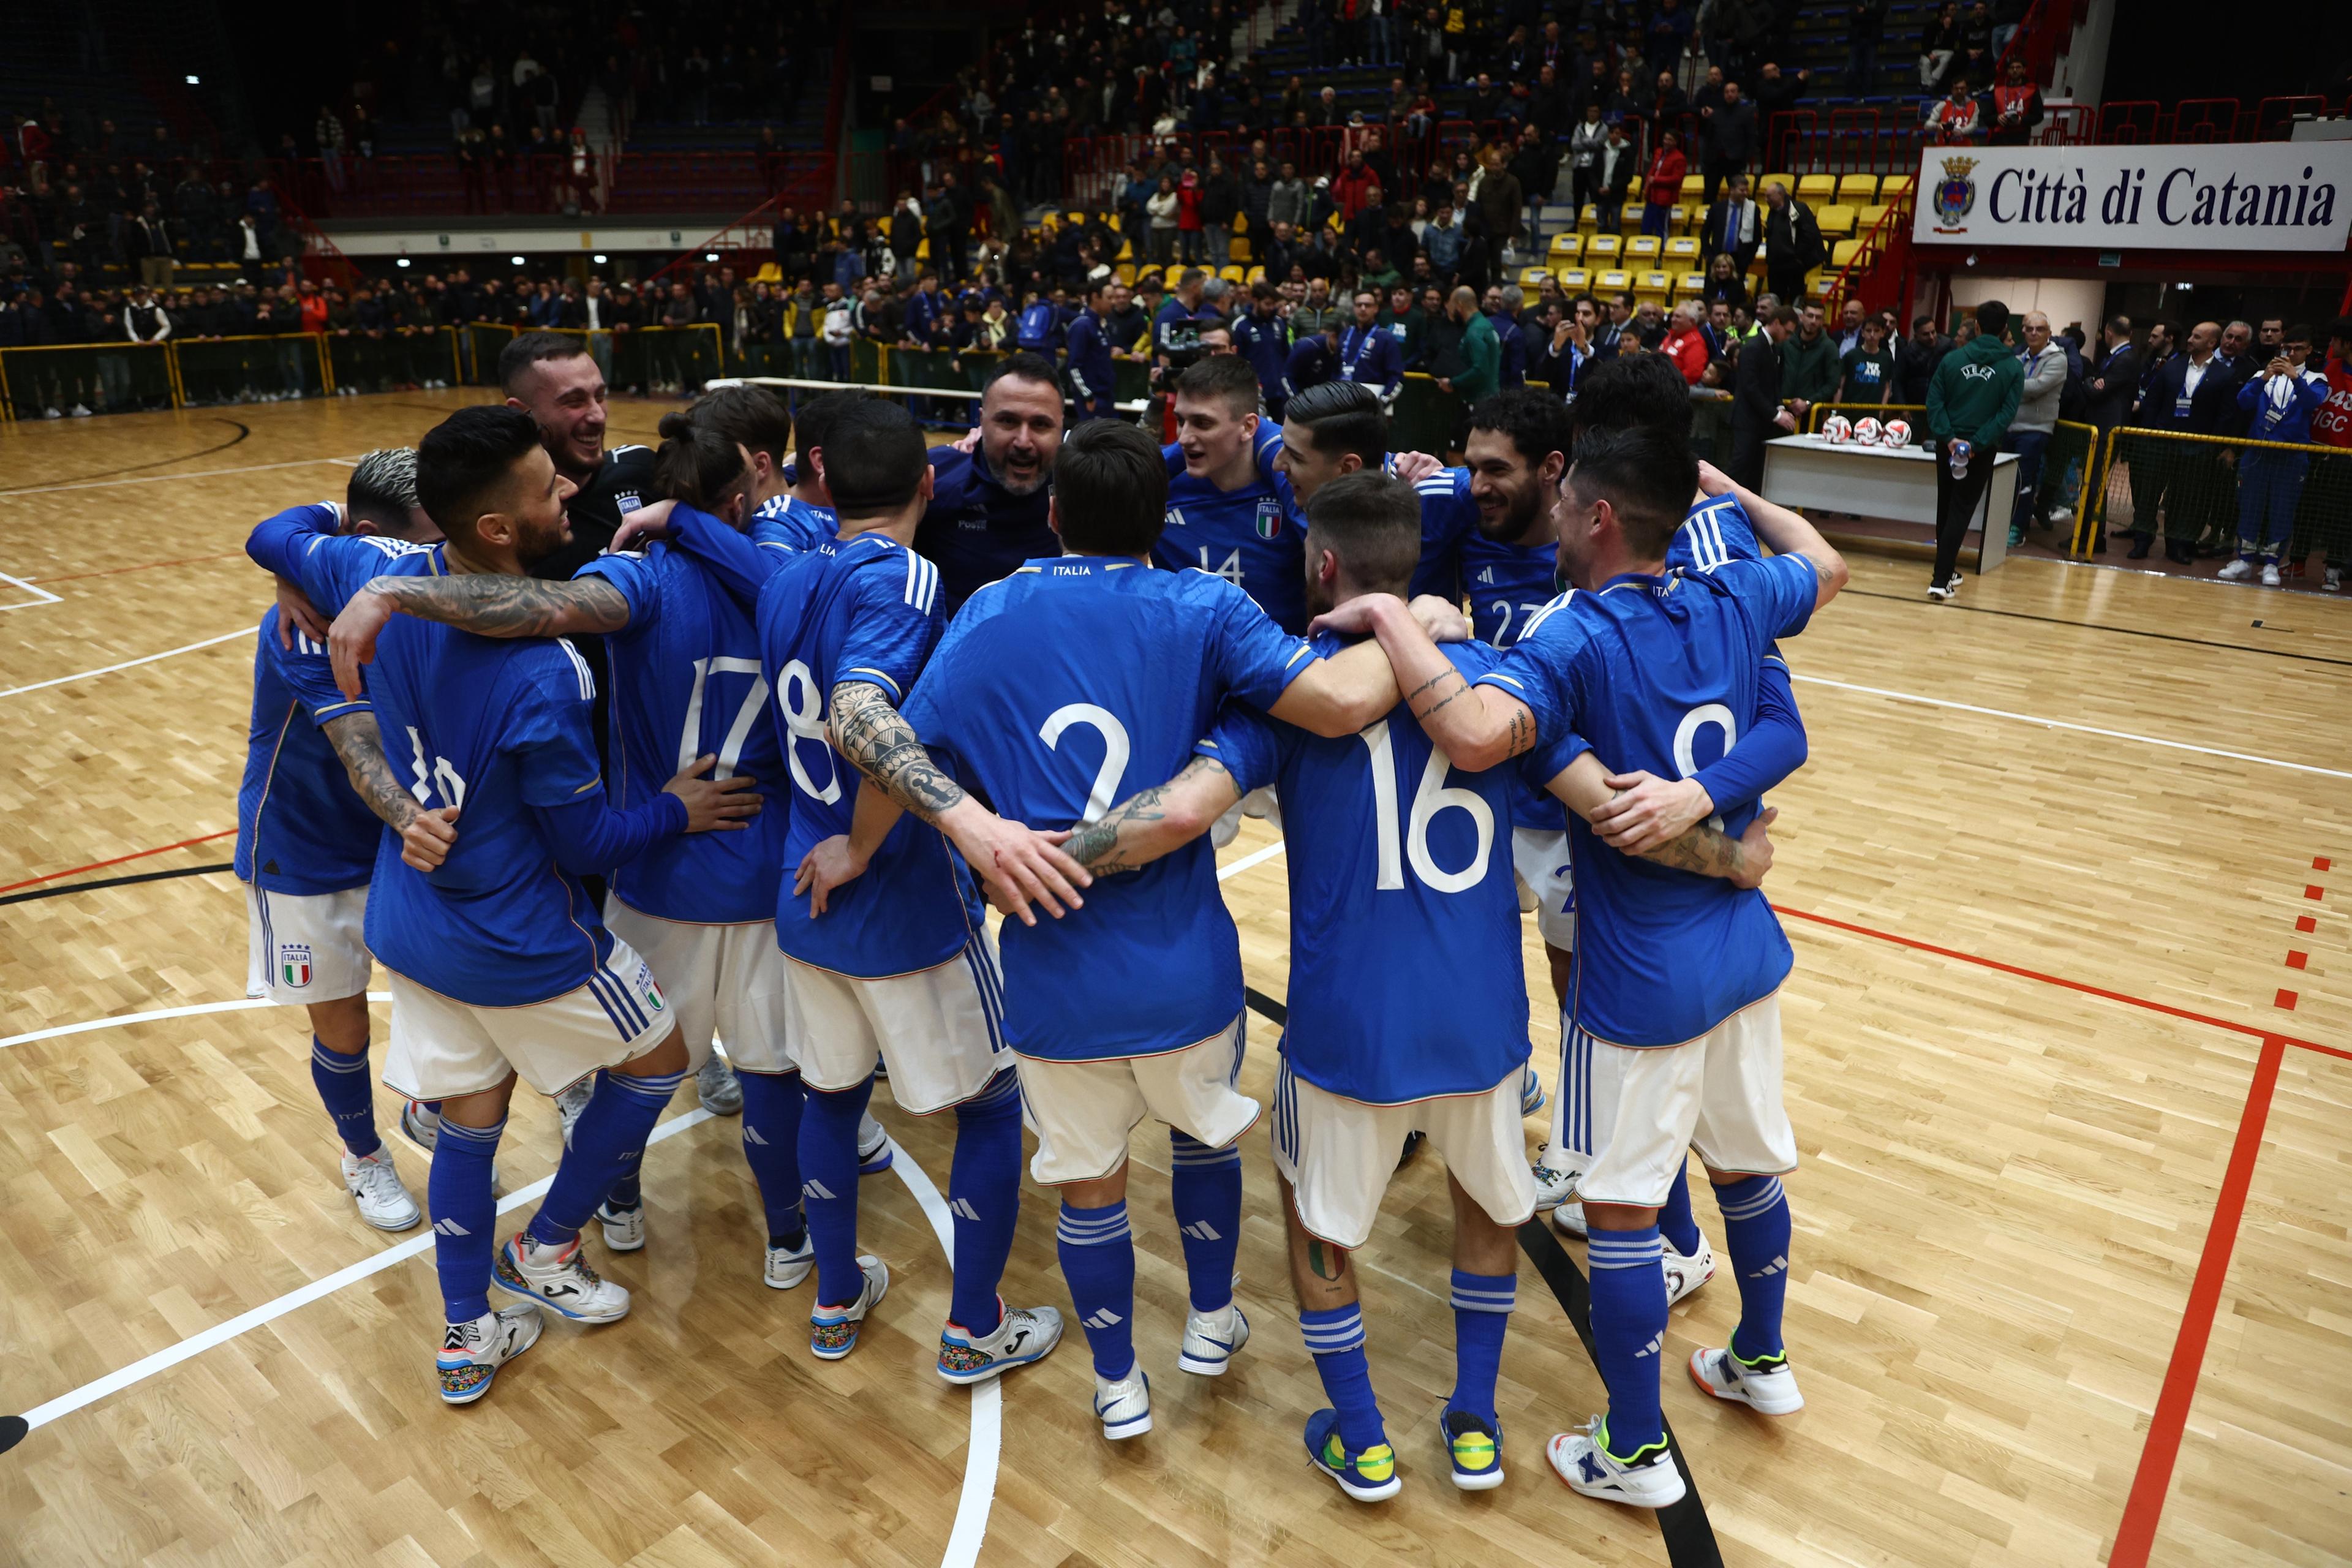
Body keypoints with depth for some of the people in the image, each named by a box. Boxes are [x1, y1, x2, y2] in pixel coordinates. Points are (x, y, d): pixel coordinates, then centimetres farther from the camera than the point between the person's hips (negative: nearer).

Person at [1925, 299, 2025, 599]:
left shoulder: (1953, 358, -2)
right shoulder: (2013, 367, -4)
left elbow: (1934, 401, -8)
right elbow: (2007, 413, -12)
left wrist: (1948, 437, -12)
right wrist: (1977, 444, -14)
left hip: (1948, 443, 2)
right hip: (1981, 449, -2)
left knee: (1945, 506, 17)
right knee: (1961, 510, 1)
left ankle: (1946, 568, 27)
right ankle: (1941, 579, -9)